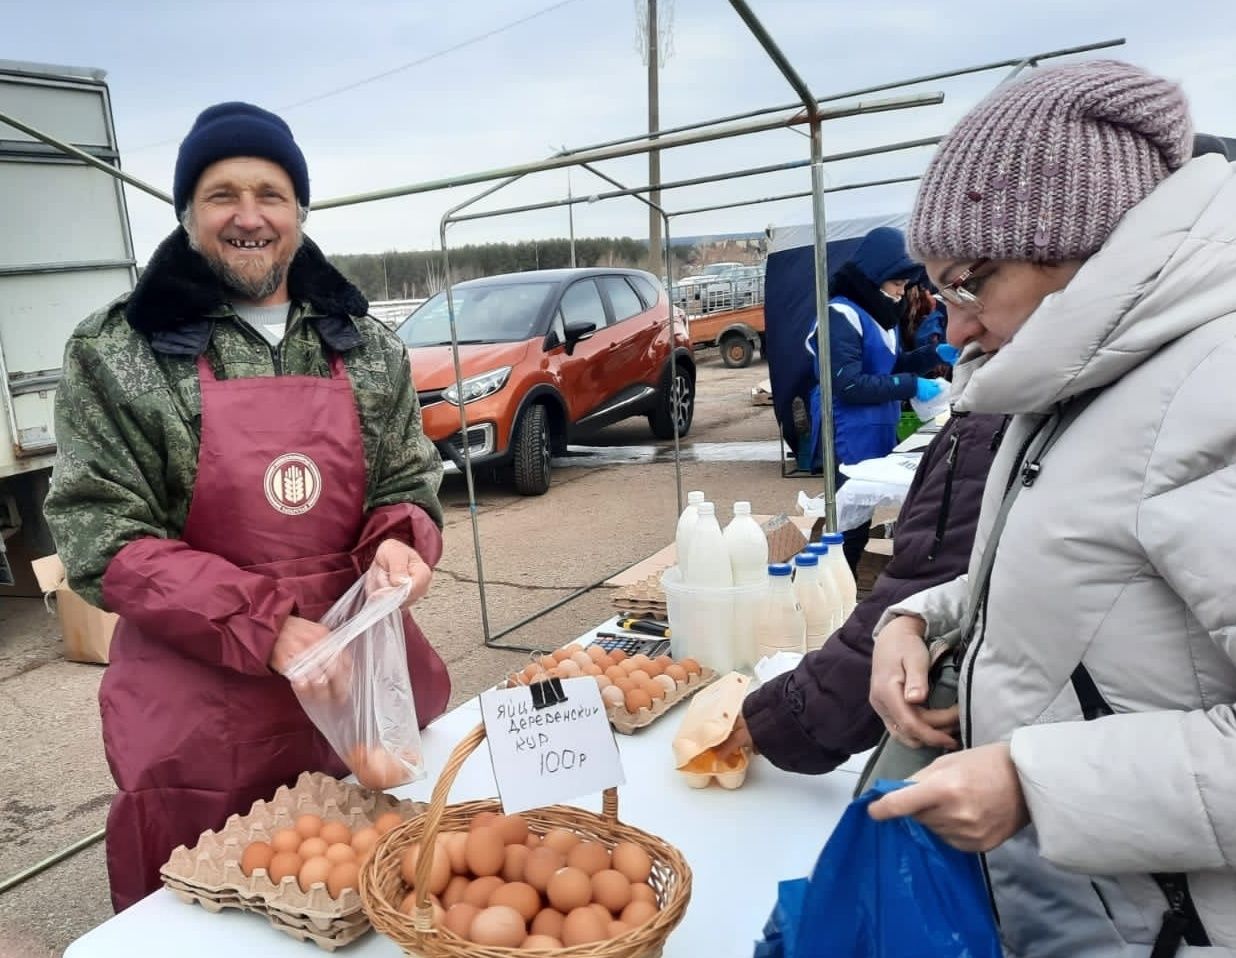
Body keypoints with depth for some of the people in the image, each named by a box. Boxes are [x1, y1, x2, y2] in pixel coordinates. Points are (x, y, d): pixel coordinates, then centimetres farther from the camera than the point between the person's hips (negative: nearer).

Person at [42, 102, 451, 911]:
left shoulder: (367, 348, 5)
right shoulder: (116, 354, -5)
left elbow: (411, 484, 9)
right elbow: (102, 540, -9)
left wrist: (398, 543, -15)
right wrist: (268, 630, -20)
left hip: (370, 682, 3)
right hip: (202, 709, -3)